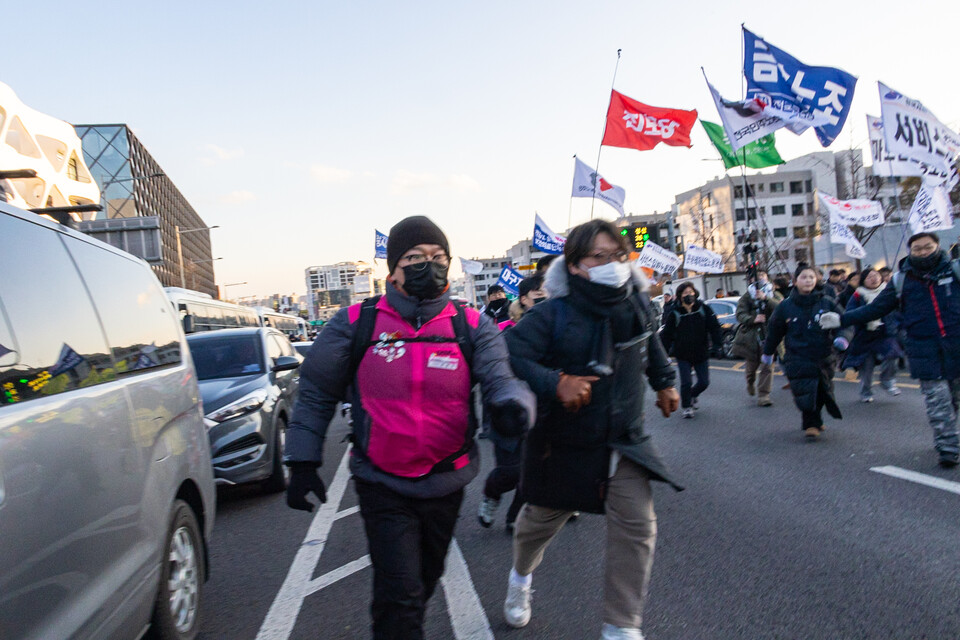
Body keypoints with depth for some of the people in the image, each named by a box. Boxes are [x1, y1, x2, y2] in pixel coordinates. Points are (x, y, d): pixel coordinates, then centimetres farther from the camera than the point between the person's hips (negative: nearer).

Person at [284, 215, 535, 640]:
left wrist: (513, 403, -39)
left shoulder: (472, 328, -4)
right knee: (400, 593, -4)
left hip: (446, 485, 3)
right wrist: (303, 462, -3)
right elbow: (316, 393, -1)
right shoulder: (356, 324, -8)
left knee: (424, 581, 25)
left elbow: (500, 379, -15)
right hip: (382, 486, -3)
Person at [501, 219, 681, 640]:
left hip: (625, 440, 3)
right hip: (563, 443, -3)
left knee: (637, 526, -7)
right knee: (542, 519, 17)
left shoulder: (637, 305, -4)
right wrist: (556, 383, -38)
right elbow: (511, 356, -27)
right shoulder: (553, 314, -21)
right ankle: (521, 576, 51)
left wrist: (664, 381, 28)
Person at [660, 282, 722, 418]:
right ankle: (687, 406, 17)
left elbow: (714, 327, -3)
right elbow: (667, 334, -5)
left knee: (704, 382, 5)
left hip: (702, 353, 2)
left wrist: (718, 343, -16)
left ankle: (693, 395, 37)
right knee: (686, 383, -6)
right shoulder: (675, 314, -8)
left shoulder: (704, 309, -3)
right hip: (683, 355, -2)